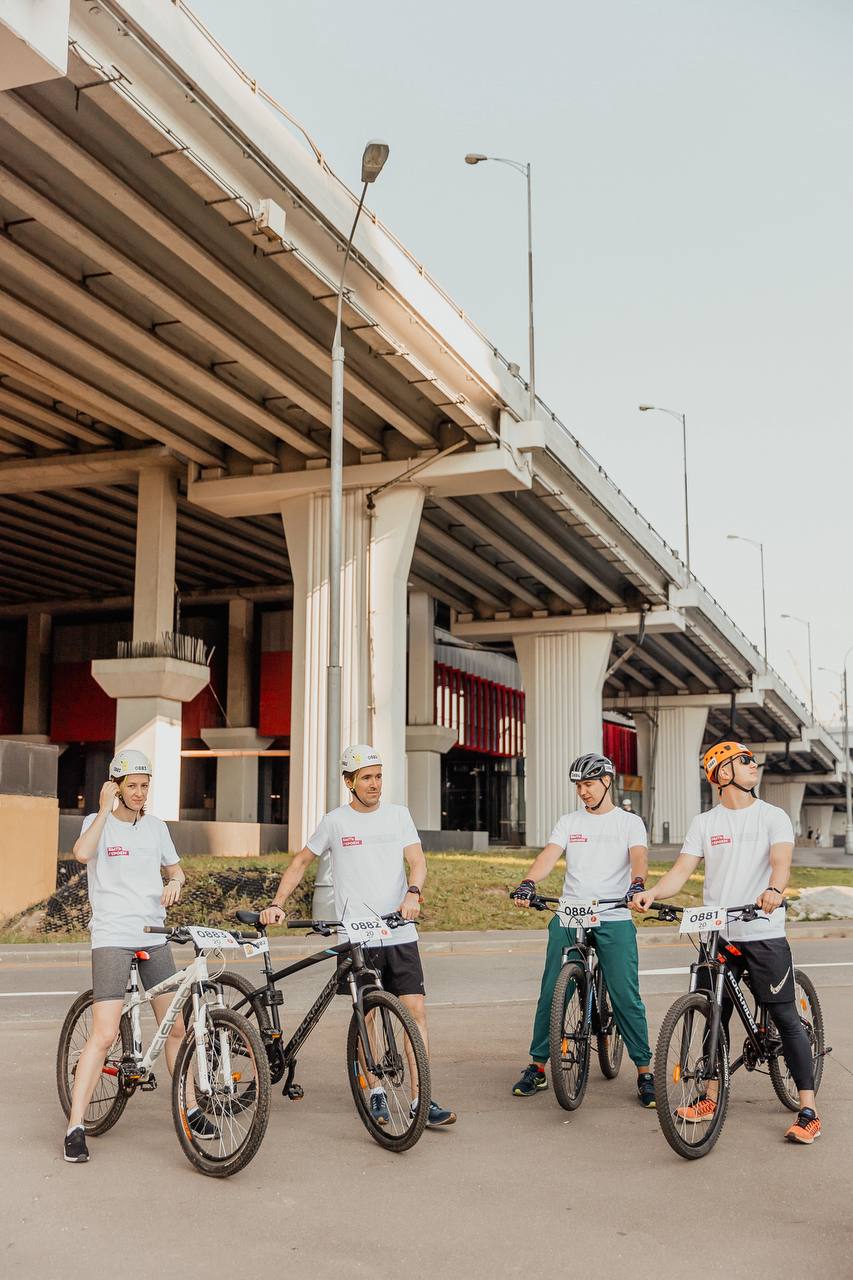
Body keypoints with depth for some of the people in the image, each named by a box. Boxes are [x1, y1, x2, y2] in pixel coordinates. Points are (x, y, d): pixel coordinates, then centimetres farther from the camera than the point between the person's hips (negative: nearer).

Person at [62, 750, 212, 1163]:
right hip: (111, 937, -5)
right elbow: (82, 853, -25)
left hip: (154, 937, 5)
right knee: (104, 1036, -12)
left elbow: (175, 868, 21)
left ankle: (190, 1109, 23)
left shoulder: (156, 826, 11)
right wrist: (105, 808, -21)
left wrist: (174, 883, -1)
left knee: (176, 1027, 8)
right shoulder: (98, 823, -3)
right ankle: (75, 1128, -3)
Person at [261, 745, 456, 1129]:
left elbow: (417, 859, 0)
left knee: (416, 1010, -3)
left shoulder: (398, 815, 9)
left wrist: (413, 893, -21)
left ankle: (420, 1101, 1)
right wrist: (276, 903, 1)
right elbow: (301, 863, 12)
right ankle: (376, 1095, 19)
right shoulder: (335, 821, 3)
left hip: (401, 934, 2)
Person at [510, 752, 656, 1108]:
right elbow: (549, 855, -3)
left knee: (626, 997, -4)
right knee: (551, 993, 2)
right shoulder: (569, 822, 12)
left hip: (614, 920, -2)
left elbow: (639, 856, -11)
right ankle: (537, 1067, 14)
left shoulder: (630, 822, 7)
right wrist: (528, 883, -22)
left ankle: (645, 1072, 8)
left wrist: (637, 884, -34)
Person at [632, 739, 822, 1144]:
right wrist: (651, 893, -19)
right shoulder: (704, 823, 8)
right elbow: (681, 870, 0)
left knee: (786, 1019, -2)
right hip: (718, 935, 3)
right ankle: (710, 1097, 25)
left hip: (765, 934, -3)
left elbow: (781, 860, -16)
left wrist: (774, 889, -39)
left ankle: (808, 1110, 4)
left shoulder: (773, 816, 2)